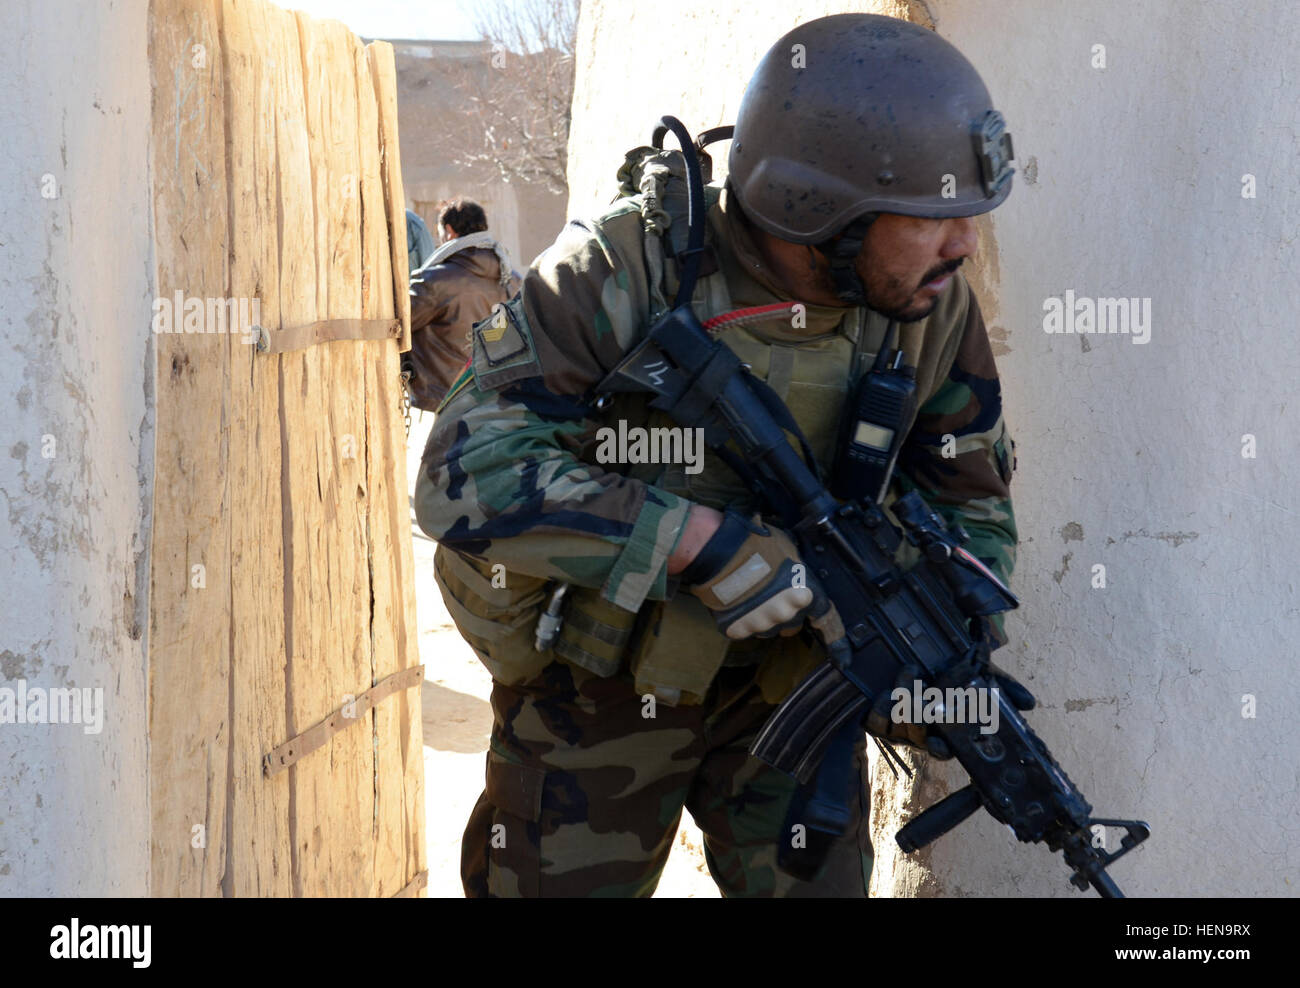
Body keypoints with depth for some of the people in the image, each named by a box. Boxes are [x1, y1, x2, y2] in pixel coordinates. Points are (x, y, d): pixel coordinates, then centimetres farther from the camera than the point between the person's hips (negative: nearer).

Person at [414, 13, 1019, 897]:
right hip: (598, 681, -3)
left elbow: (971, 501, 3)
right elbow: (466, 475, -33)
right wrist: (702, 541, -38)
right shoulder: (625, 272, -26)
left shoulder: (933, 306, -11)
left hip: (786, 664, 3)